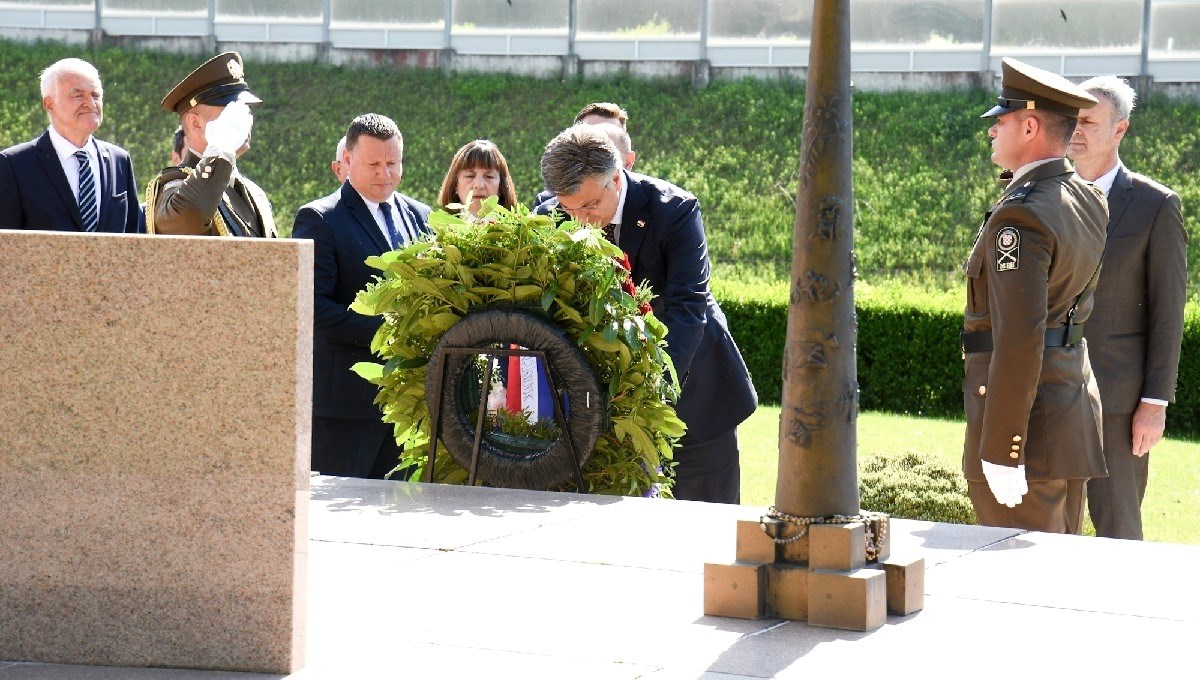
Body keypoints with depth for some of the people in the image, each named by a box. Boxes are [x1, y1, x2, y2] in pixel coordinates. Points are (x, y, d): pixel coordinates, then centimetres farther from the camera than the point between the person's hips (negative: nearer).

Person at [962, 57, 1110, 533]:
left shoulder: (1020, 216, -18)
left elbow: (1019, 339, -24)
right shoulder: (1088, 203, 10)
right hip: (1073, 408, 10)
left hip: (1024, 423, -10)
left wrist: (1001, 453, -22)